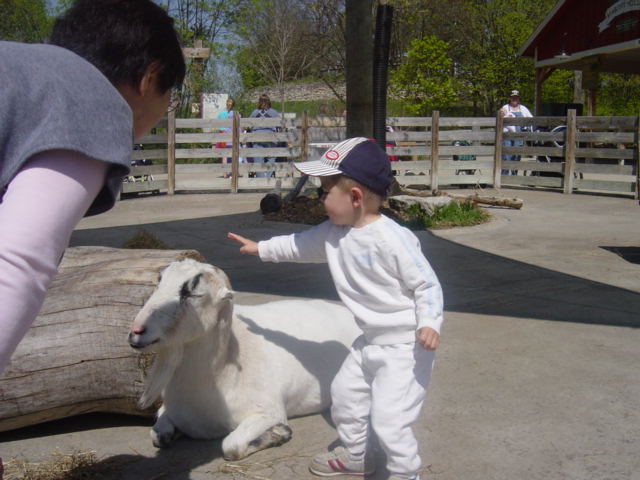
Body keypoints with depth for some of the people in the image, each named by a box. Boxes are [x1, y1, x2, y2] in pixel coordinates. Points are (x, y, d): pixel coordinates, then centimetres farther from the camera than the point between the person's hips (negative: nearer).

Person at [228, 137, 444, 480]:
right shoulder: (332, 233, 1)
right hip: (370, 340, 9)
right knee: (344, 392, 23)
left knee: (388, 418, -11)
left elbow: (426, 283, -19)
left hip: (405, 343, -9)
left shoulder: (393, 238, -24)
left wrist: (429, 323, -29)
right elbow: (300, 245, 20)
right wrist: (261, 249, 26)